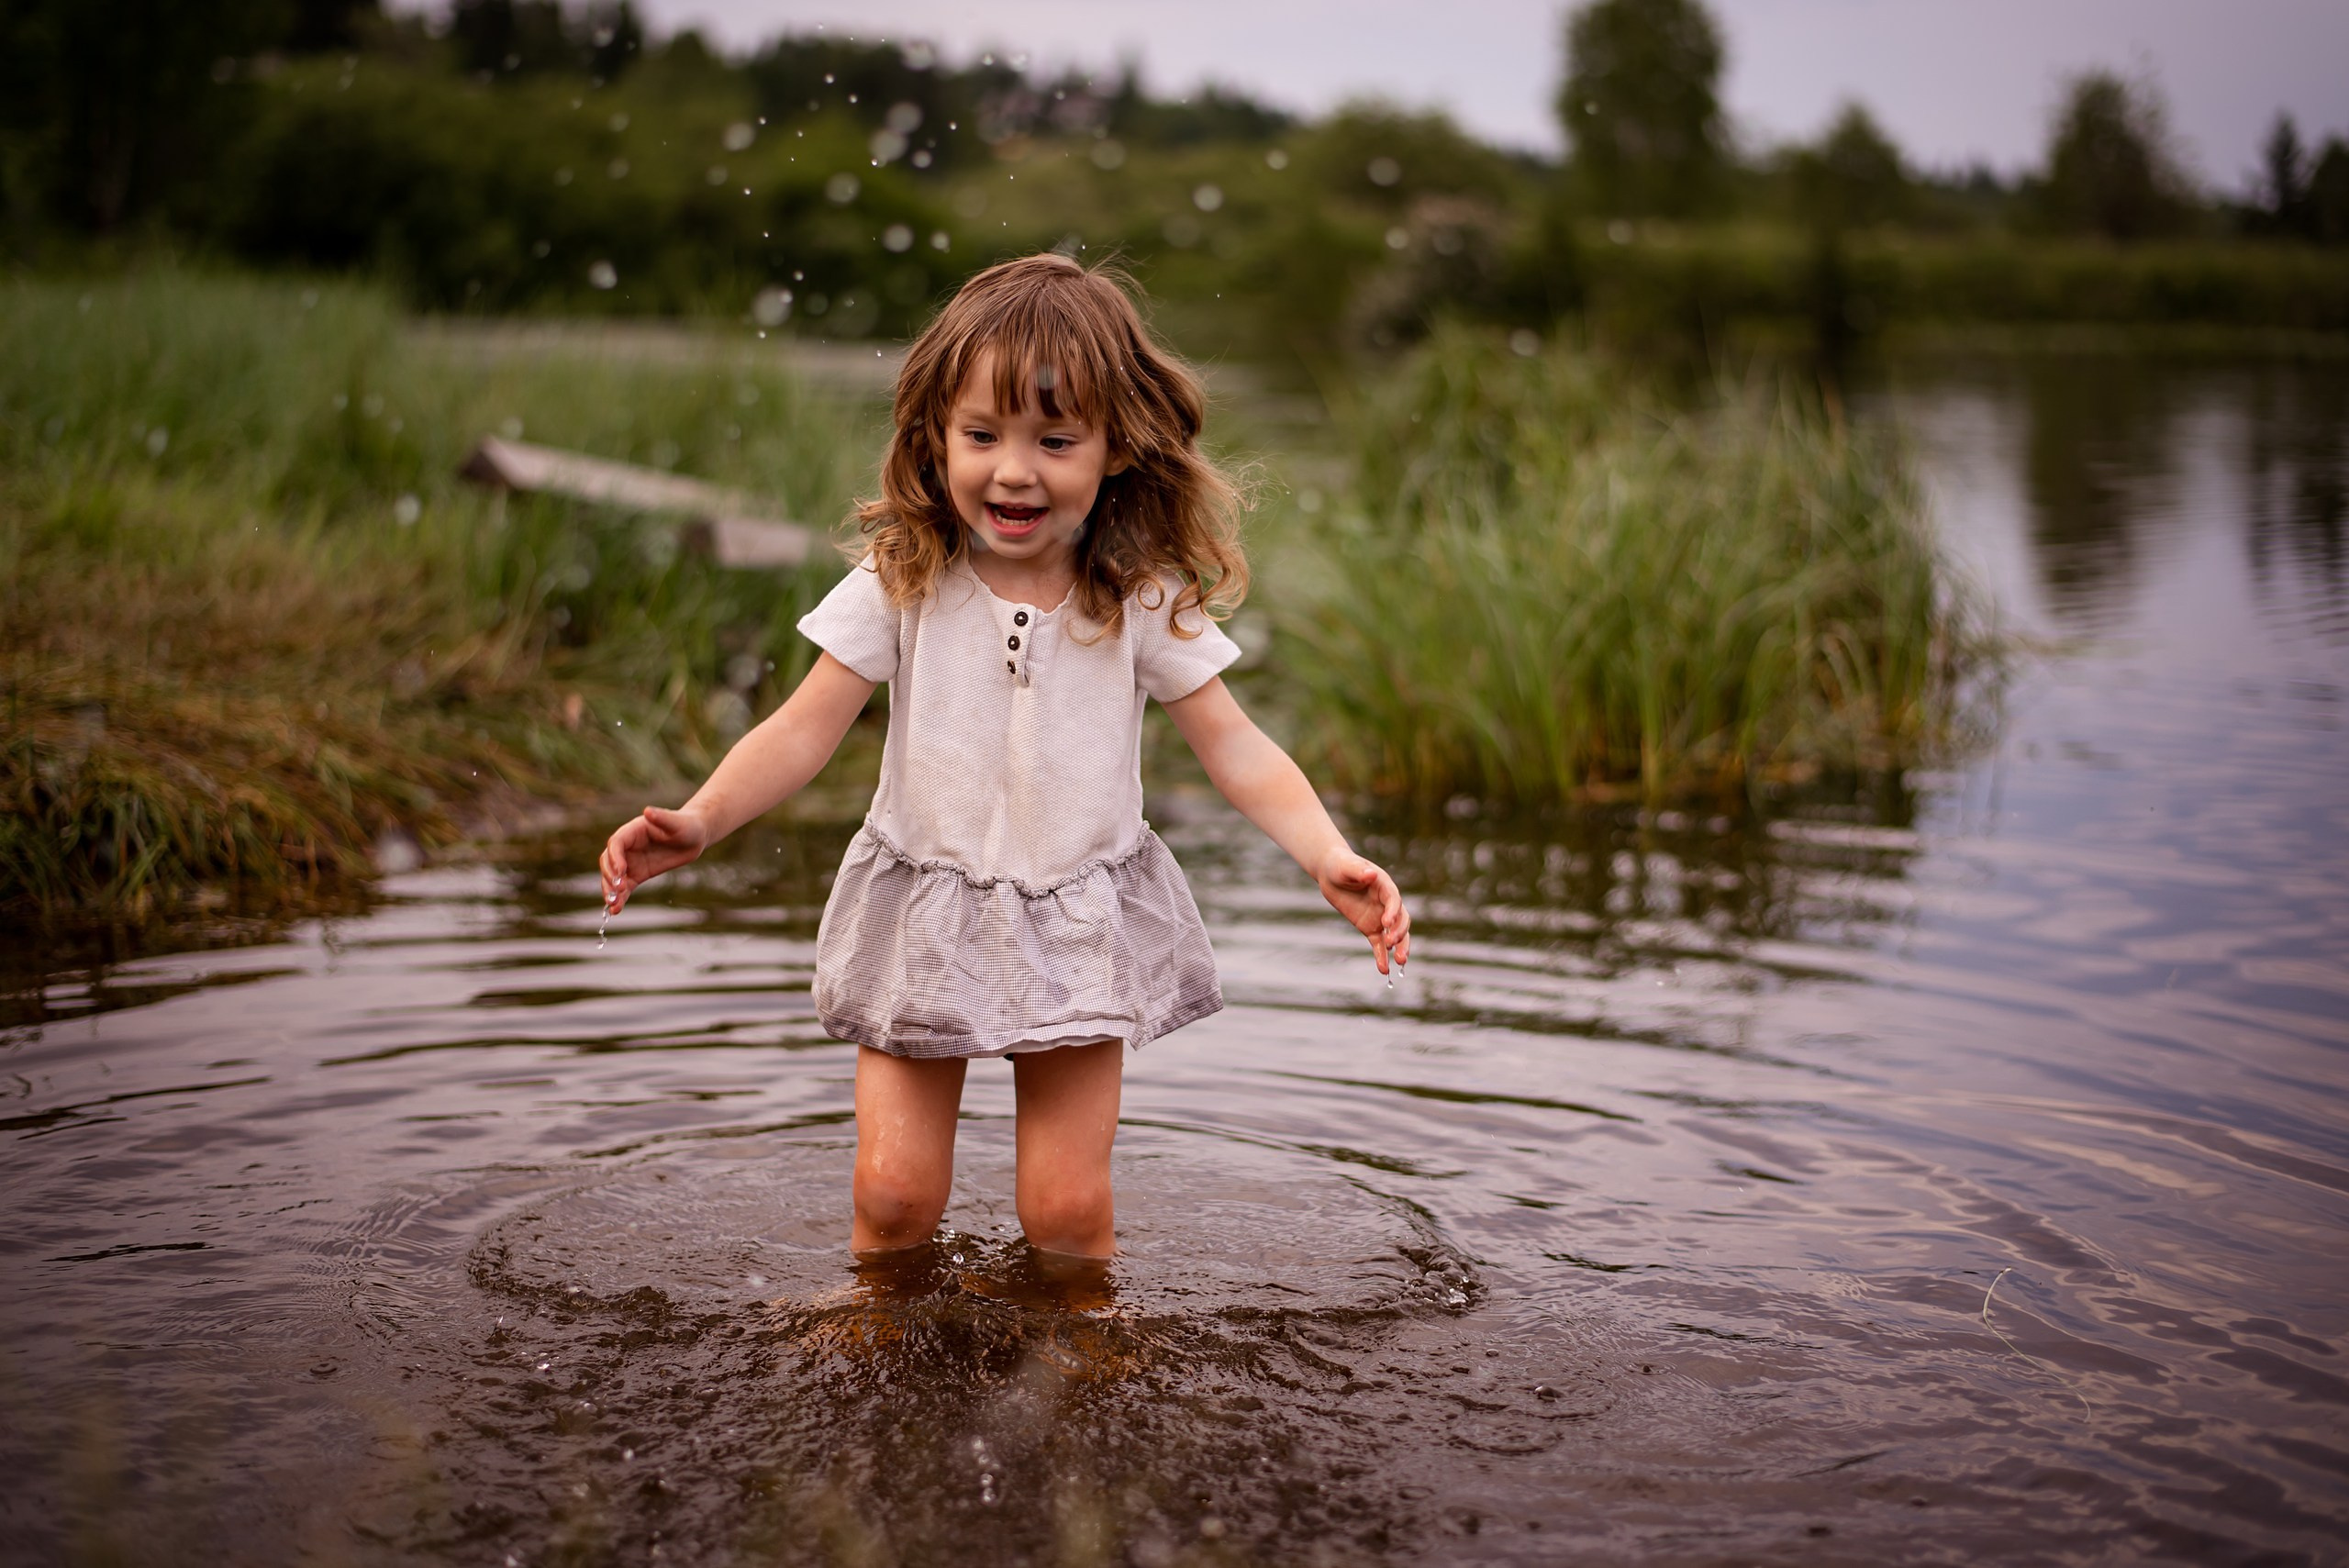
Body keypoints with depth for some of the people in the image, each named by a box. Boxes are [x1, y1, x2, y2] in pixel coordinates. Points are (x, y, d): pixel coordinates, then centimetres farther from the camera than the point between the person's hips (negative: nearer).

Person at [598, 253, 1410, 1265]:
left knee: (1067, 1207, 2)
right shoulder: (902, 582, -11)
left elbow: (1233, 745, -8)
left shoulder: (1142, 599, -10)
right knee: (894, 1192, 2)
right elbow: (805, 729, -9)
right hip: (924, 923, 0)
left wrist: (1328, 856, -23)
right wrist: (698, 819, -25)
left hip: (1082, 935, 0)